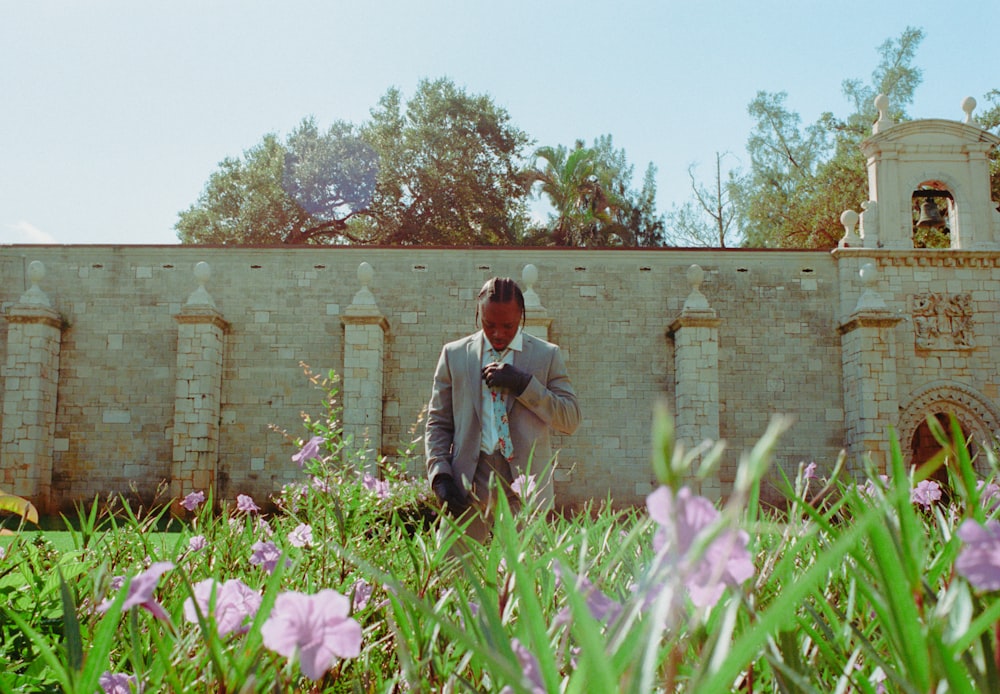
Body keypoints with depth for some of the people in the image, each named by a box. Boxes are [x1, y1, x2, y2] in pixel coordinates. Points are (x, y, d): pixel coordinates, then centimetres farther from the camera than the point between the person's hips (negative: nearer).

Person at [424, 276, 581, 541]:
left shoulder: (547, 355, 8)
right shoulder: (454, 354, 10)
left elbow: (571, 420, 2)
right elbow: (437, 424, 11)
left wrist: (522, 383, -9)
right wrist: (440, 476, -3)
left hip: (525, 480, -1)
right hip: (468, 481, 1)